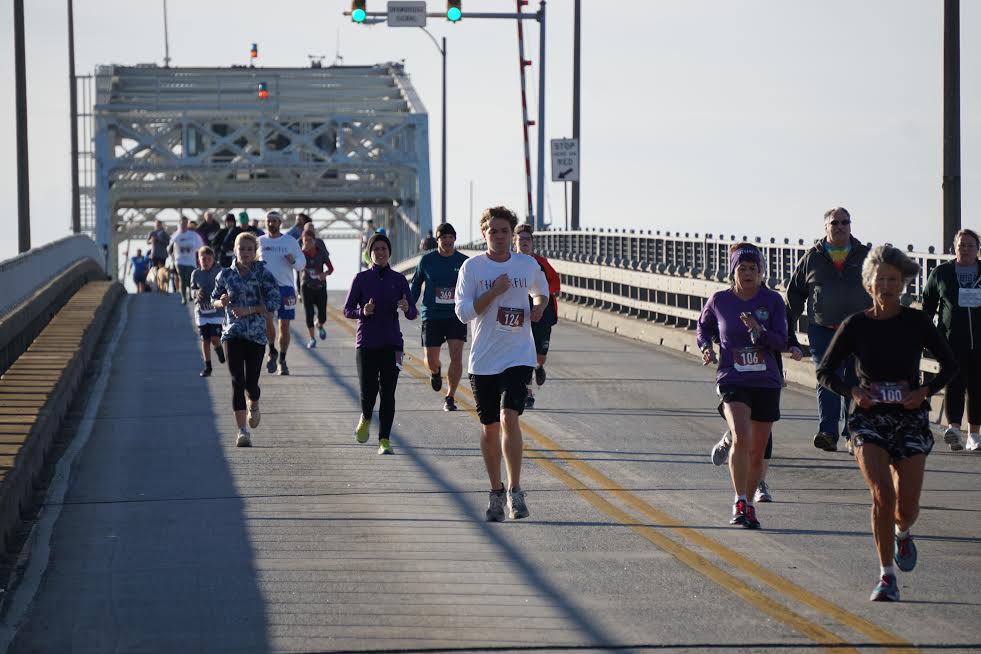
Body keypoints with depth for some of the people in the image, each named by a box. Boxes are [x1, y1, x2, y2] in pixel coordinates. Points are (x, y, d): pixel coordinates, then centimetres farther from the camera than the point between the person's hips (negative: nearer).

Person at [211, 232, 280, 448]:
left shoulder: (263, 274, -2)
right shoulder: (225, 275, 4)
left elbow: (274, 303, -6)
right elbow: (214, 299, 16)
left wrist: (249, 310, -16)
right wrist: (221, 302, -8)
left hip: (256, 334, -1)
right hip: (233, 333, 1)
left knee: (251, 383, 1)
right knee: (237, 381, -10)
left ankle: (254, 406, 39)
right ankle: (242, 431, -10)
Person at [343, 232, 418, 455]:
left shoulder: (398, 279, 5)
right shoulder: (362, 278, 2)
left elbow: (412, 314, 5)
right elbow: (347, 309, 4)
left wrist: (407, 308, -19)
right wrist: (363, 312, -16)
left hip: (391, 343, 1)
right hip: (367, 343, -1)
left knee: (388, 393, -4)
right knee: (368, 391, -5)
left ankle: (384, 440, 1)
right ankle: (365, 419, 28)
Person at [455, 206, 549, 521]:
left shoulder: (528, 265, 5)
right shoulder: (472, 267, -1)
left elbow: (541, 291, 26)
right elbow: (463, 312, -7)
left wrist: (539, 306, 4)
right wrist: (494, 292, -16)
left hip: (518, 356, -1)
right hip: (483, 360, 1)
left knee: (509, 418, -19)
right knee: (489, 428, 7)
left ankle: (514, 490, -15)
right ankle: (496, 492, 23)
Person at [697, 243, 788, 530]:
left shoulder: (772, 300, -2)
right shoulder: (719, 301, -1)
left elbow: (782, 342, -6)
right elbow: (704, 326, 19)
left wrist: (759, 331, -23)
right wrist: (705, 346, -1)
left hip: (766, 383, 2)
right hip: (733, 381, -2)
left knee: (757, 451, 10)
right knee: (741, 439, -25)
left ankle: (750, 504, 29)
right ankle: (740, 501, -15)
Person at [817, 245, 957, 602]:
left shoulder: (917, 322, -2)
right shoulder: (855, 325, -2)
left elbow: (950, 365, 7)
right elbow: (825, 371, 5)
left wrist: (925, 391, -10)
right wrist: (853, 390, -13)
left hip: (911, 418, 1)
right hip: (870, 418, -1)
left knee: (907, 507, -3)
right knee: (882, 495, -19)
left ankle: (902, 533, 35)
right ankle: (887, 576, -8)